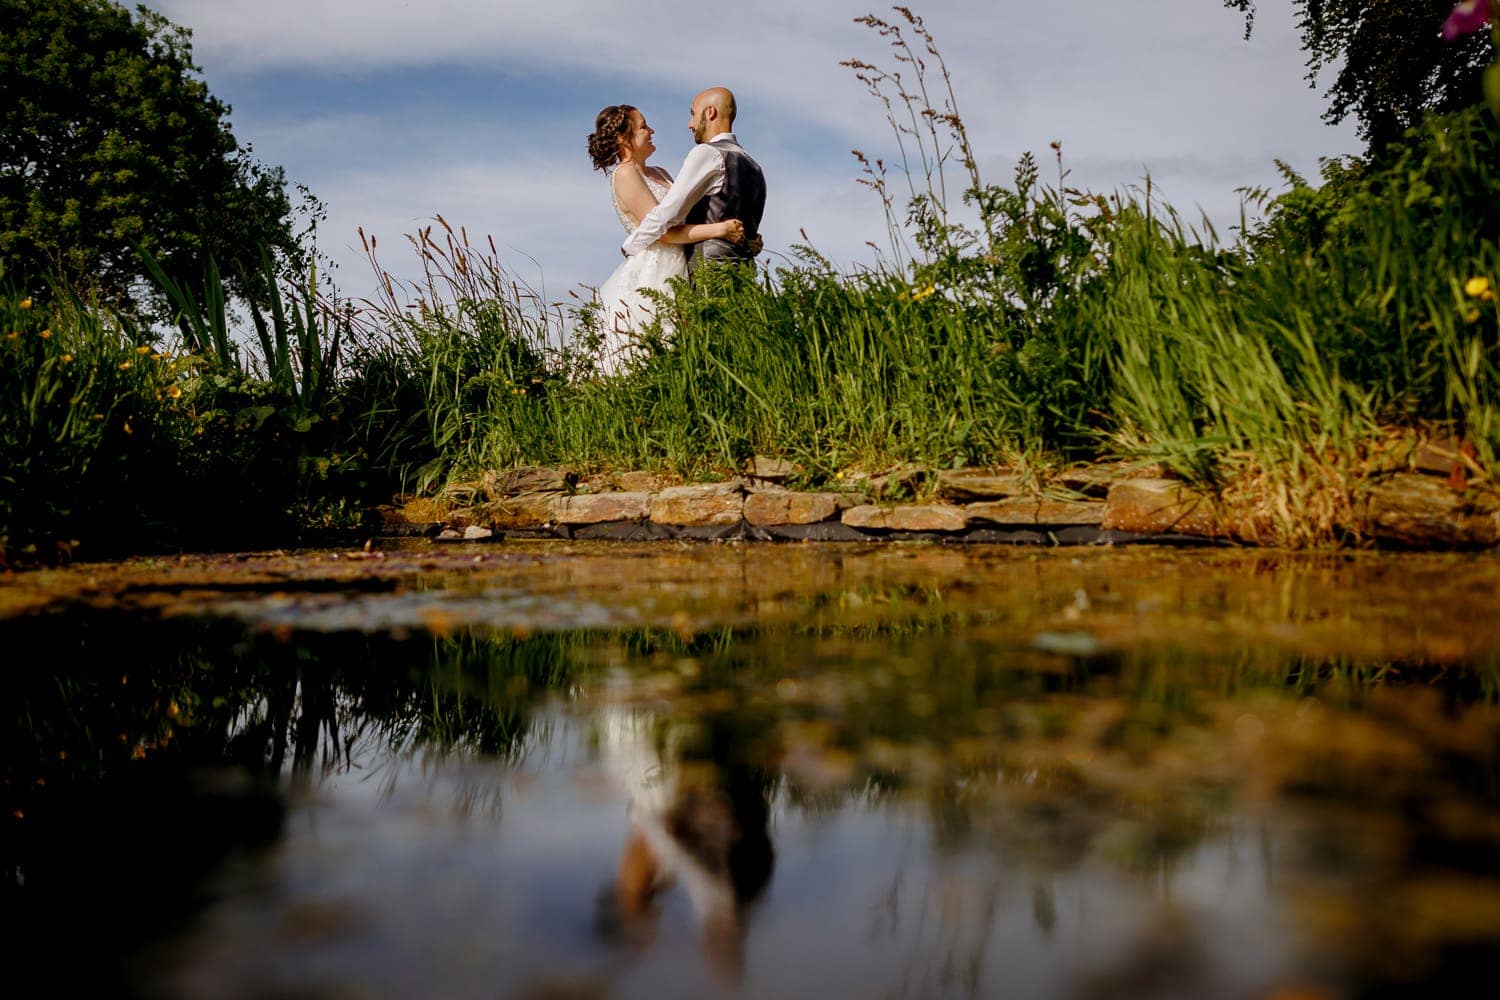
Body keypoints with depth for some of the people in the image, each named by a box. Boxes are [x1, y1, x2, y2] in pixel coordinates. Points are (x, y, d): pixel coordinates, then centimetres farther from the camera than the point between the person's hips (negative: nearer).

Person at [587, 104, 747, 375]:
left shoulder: (659, 173, 21)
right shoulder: (625, 174, -6)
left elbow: (688, 218, 14)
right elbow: (663, 232, -13)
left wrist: (743, 239, 2)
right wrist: (720, 230, -15)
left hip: (675, 276, 8)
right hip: (653, 277, -8)